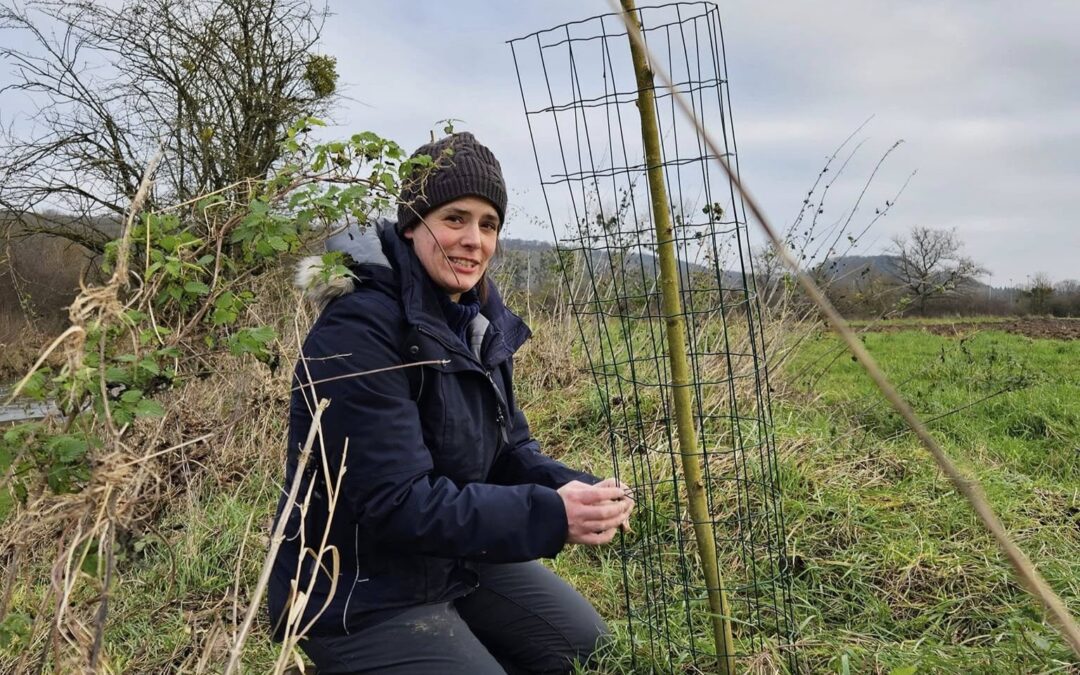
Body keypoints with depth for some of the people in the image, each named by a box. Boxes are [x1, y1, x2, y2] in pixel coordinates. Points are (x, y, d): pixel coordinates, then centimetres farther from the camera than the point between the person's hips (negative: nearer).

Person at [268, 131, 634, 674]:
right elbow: (397, 502, -30)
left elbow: (508, 450, 5)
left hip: (456, 562, 9)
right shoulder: (358, 330, -27)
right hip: (357, 598, -8)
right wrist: (550, 516, -34)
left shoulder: (478, 321, 1)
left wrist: (575, 491, -16)